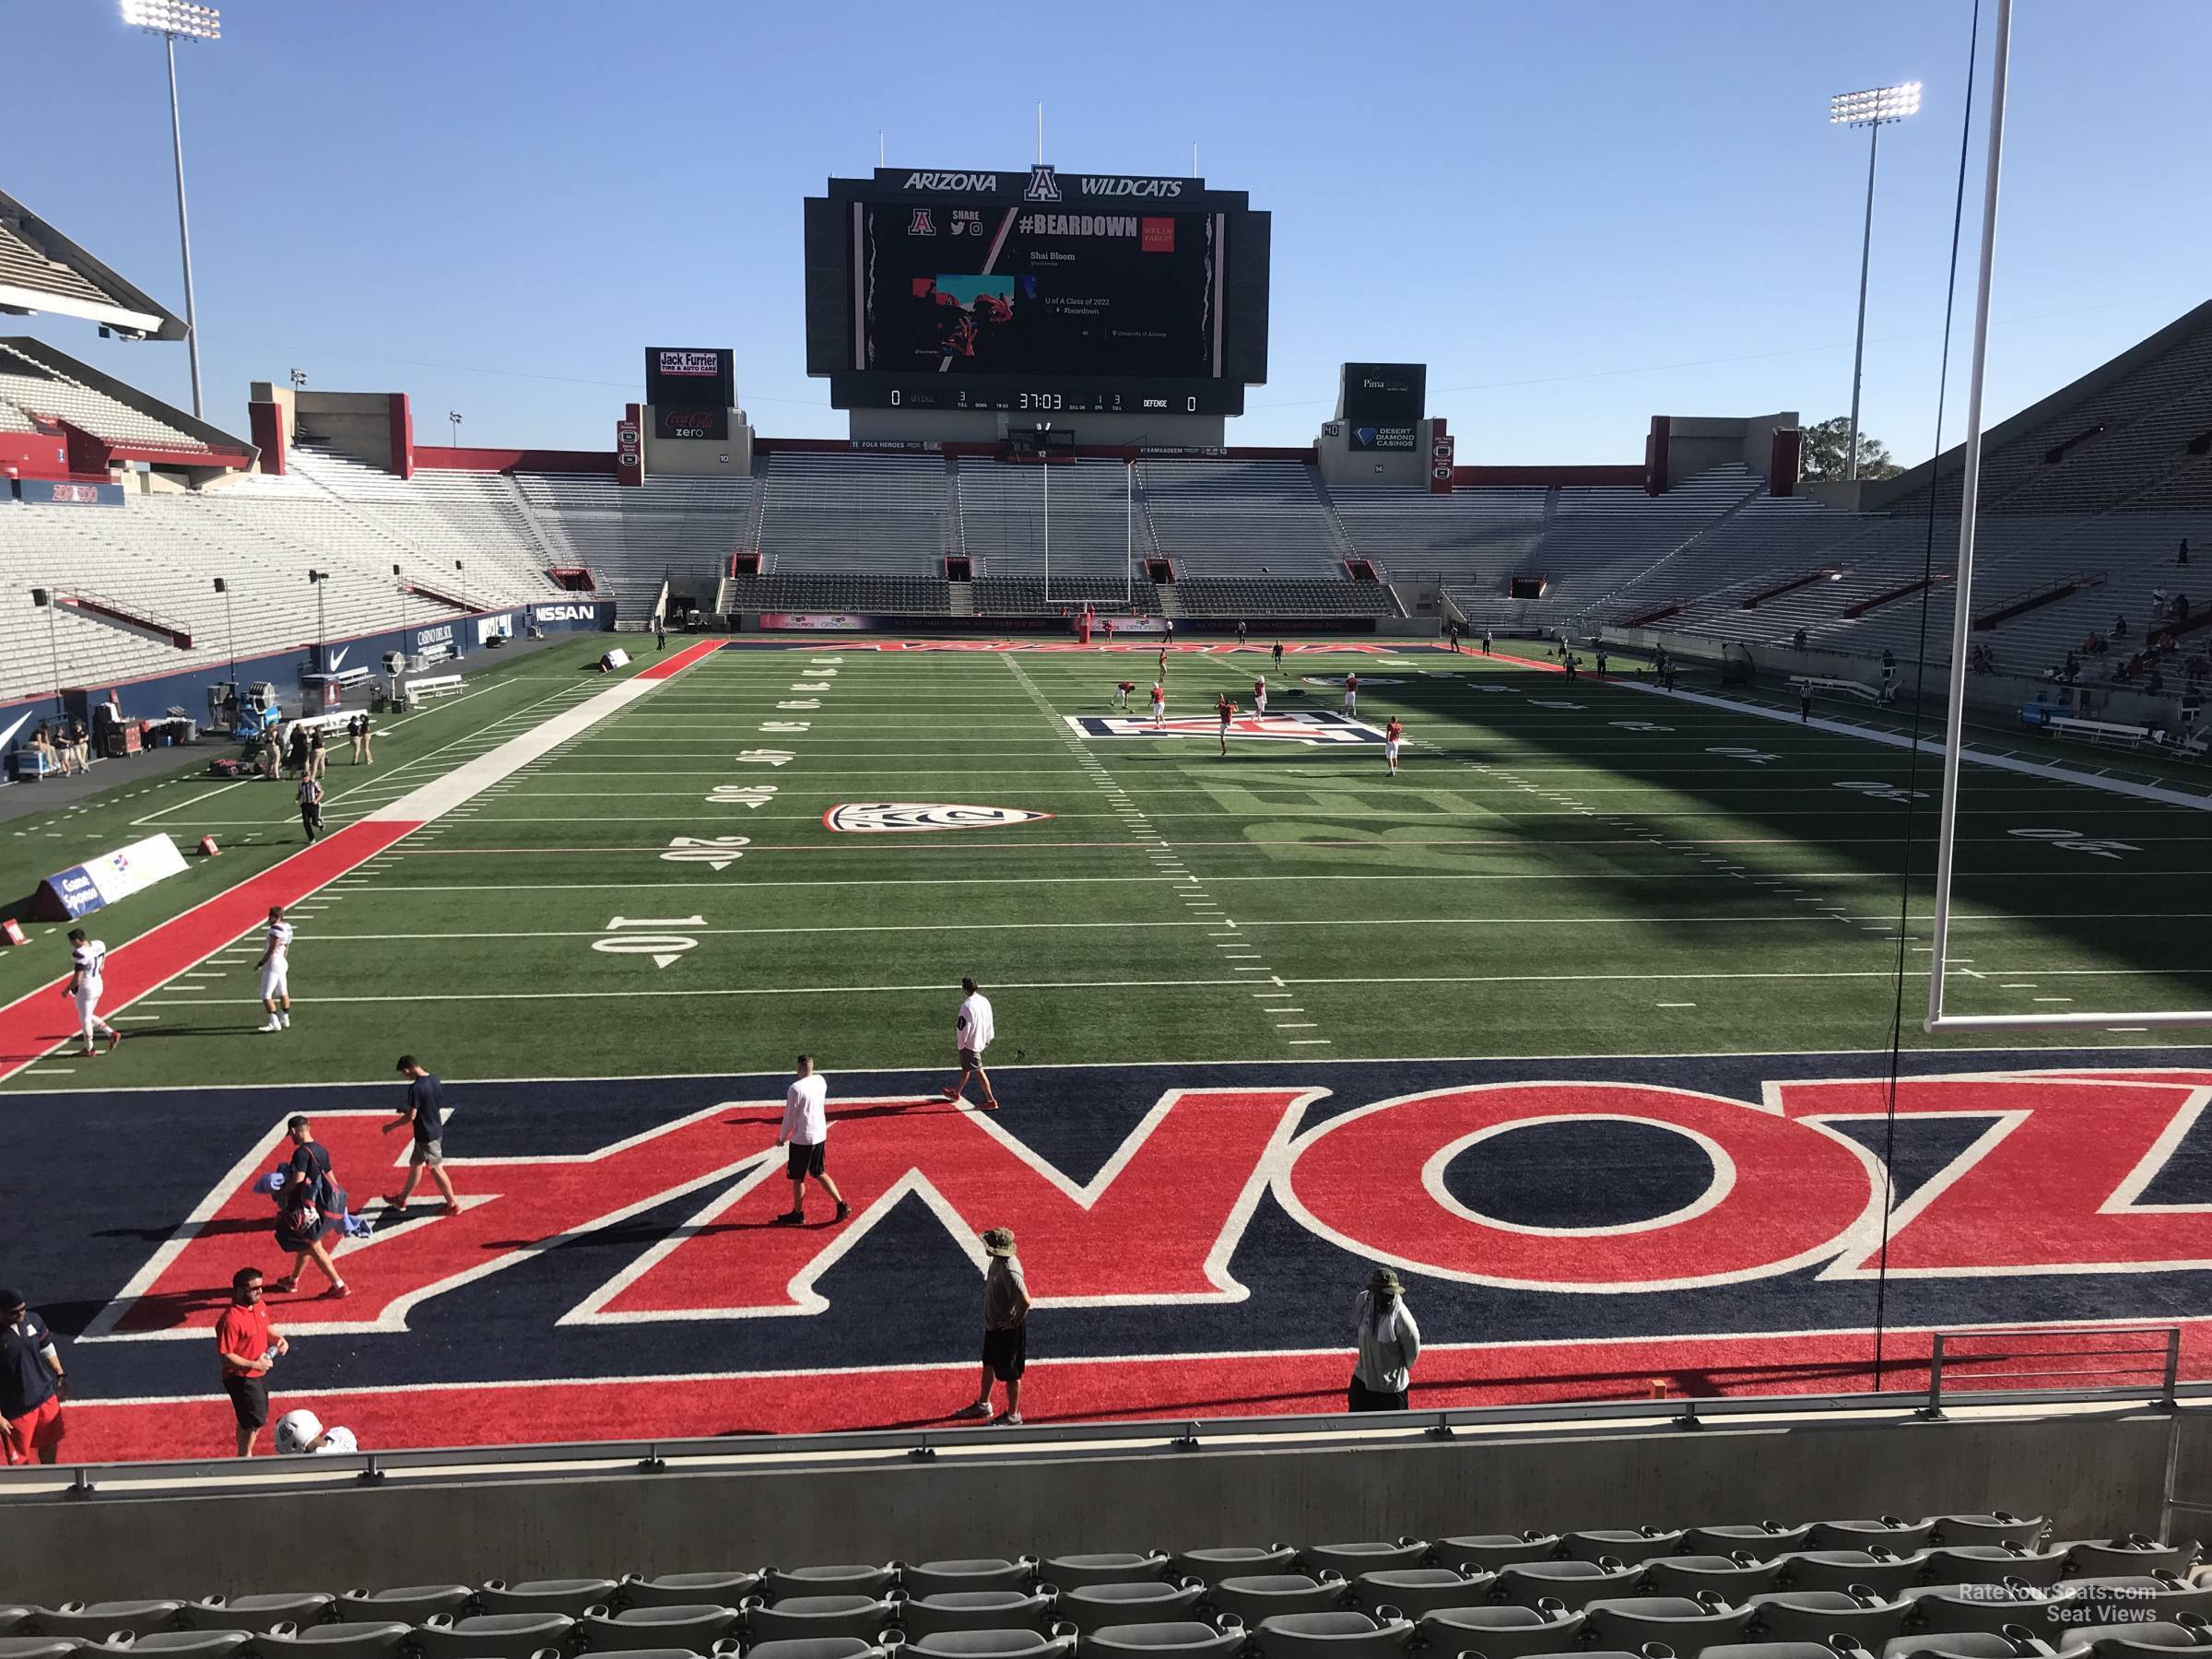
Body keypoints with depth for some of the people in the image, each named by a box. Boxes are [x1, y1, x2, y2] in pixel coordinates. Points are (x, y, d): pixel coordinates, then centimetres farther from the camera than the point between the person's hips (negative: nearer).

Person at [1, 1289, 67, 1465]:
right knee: (19, 1460, 9)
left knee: (50, 1445, 25)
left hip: (46, 1396, 6)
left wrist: (60, 1375, 11)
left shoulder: (33, 1320, -8)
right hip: (16, 1409, -6)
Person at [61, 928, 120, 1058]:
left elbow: (77, 979, -23)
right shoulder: (99, 945, -3)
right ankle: (112, 1033, 17)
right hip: (98, 985, 8)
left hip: (85, 989, -8)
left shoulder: (80, 954, -26)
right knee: (88, 1017, 24)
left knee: (85, 1020, 11)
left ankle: (89, 1048, 25)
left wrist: (66, 990, -8)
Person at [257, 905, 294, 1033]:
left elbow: (272, 950, -22)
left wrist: (260, 963, -15)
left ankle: (274, 1023, -12)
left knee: (266, 996, -8)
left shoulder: (276, 928, -20)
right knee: (283, 993, 21)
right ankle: (285, 1019, 35)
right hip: (282, 963, 10)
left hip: (272, 964, -10)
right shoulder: (287, 927, 8)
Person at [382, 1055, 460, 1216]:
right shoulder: (435, 1081, 2)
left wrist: (391, 1126, -7)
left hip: (426, 1135, -9)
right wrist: (408, 1108, 19)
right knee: (415, 1164, 21)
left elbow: (410, 1116, -22)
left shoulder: (416, 1088, -23)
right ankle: (402, 1199, 35)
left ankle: (453, 1205, 9)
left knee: (436, 1169, 2)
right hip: (436, 1130, 9)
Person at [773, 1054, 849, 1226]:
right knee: (819, 1173, 19)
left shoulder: (795, 1088, -20)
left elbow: (789, 1117, -13)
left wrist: (781, 1137, 1)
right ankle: (841, 1204, 12)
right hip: (820, 1135, 7)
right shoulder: (821, 1081, 0)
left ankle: (798, 1214, 21)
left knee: (797, 1178, 10)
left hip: (802, 1139, -7)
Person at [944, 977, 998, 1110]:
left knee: (979, 1071, -4)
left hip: (970, 1043, -9)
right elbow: (989, 1021, 10)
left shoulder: (967, 1005, -23)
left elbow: (963, 1027, -19)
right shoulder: (985, 1001, 2)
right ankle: (956, 1093, 40)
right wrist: (988, 1039, 20)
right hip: (981, 1041, 9)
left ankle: (991, 1101, -2)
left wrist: (960, 1044, -8)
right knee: (965, 1068, 23)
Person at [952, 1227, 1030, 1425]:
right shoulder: (998, 1260, -4)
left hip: (1007, 1329, -10)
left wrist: (1014, 1322, -23)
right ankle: (983, 1405, 46)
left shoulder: (1009, 1271, -33)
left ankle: (1013, 1416, 26)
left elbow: (1025, 1301, -37)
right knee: (989, 1365, 26)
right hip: (993, 1324, 10)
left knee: (1010, 1374, 8)